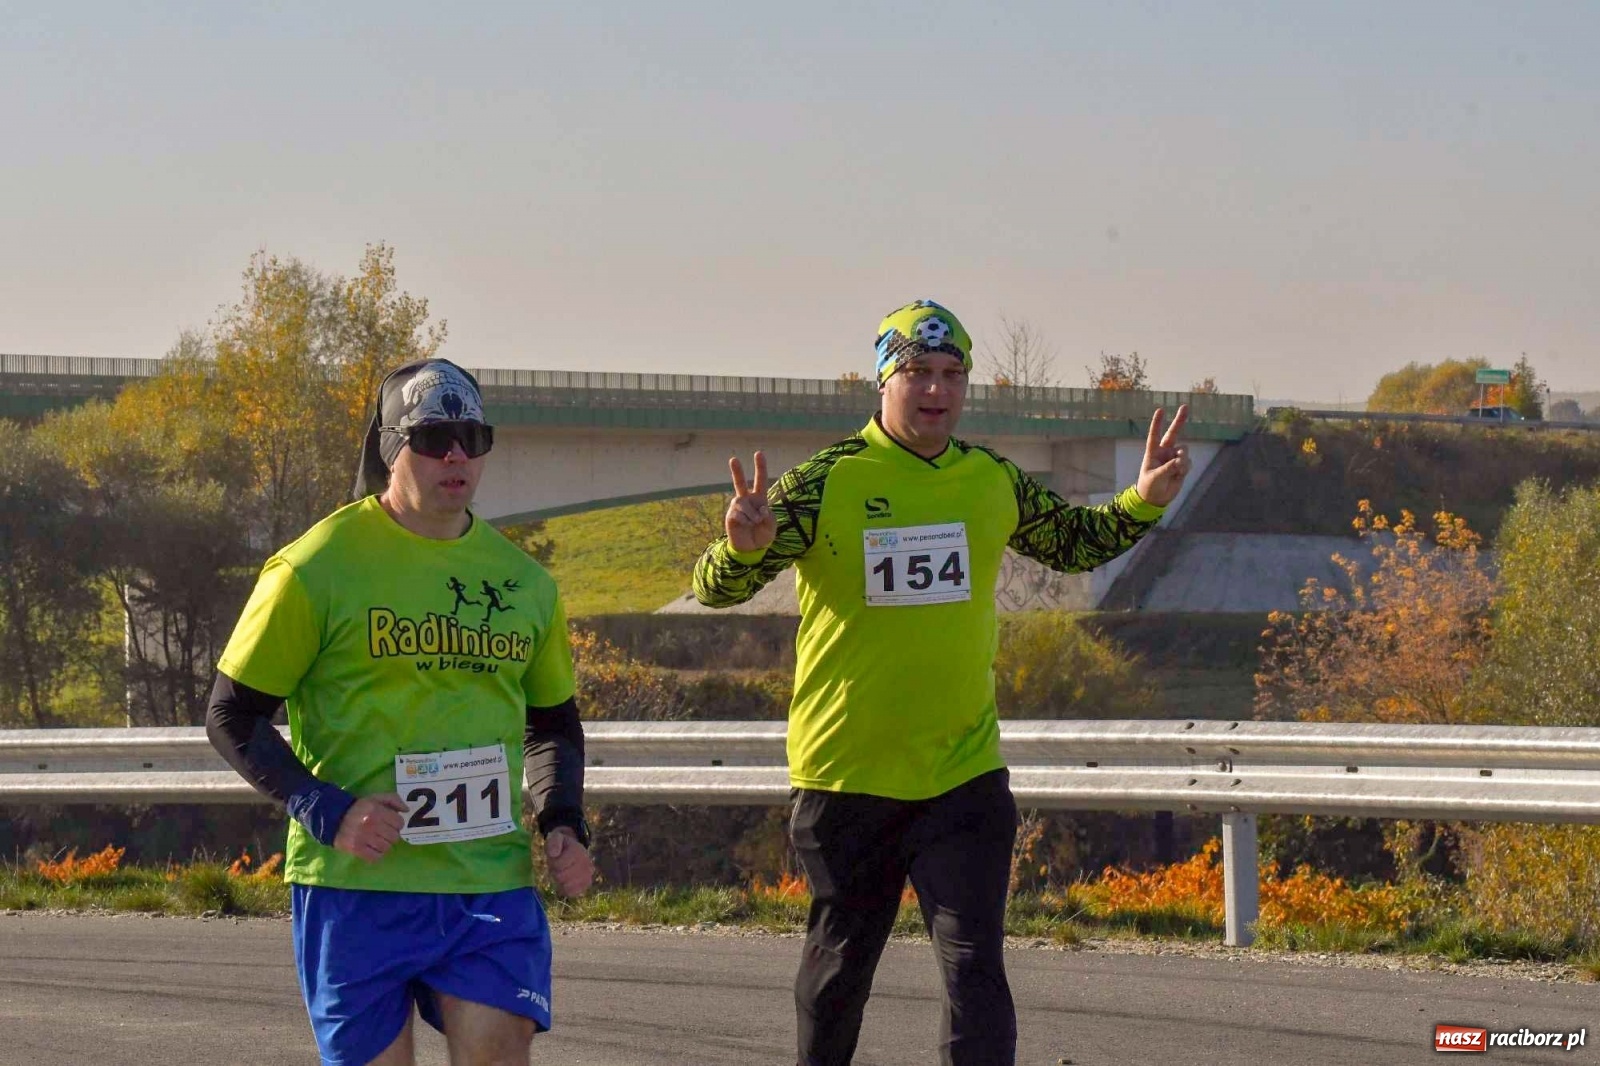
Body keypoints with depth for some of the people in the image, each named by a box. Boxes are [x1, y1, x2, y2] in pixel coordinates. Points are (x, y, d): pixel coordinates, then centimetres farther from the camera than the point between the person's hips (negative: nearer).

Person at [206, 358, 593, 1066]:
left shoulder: (521, 580, 11)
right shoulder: (317, 569, -4)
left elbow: (554, 723, 24)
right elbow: (232, 717, -2)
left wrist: (563, 823, 5)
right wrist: (327, 813, -15)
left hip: (492, 882, 3)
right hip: (356, 883, -3)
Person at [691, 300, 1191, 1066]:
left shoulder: (994, 481, 3)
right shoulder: (825, 483, -10)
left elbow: (1074, 544, 23)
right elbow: (716, 588, -12)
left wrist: (1143, 503, 6)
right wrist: (744, 548, -34)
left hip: (964, 774, 2)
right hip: (846, 774, -2)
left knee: (975, 968, -9)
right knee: (840, 963, 13)